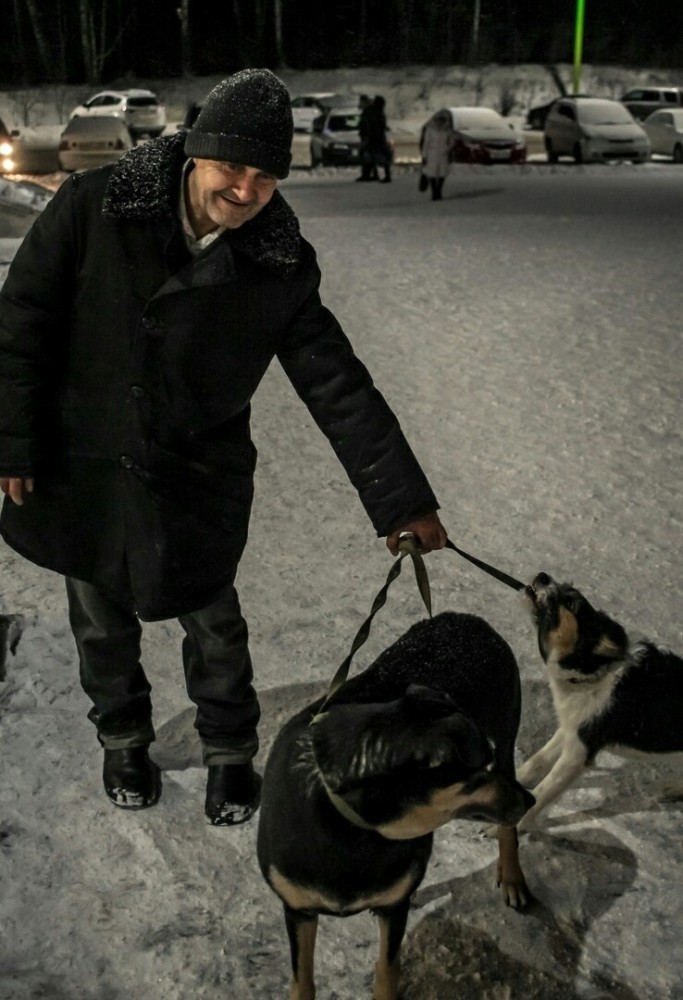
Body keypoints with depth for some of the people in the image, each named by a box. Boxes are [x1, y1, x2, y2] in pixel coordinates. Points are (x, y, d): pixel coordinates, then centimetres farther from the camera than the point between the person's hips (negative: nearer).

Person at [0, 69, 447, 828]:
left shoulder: (280, 267, -13)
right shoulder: (92, 209, -17)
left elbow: (338, 387, -10)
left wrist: (401, 500, -12)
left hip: (200, 481, 0)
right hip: (84, 470, 0)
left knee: (213, 624, 13)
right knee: (103, 622, 18)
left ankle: (230, 752, 38)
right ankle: (123, 741, 44)